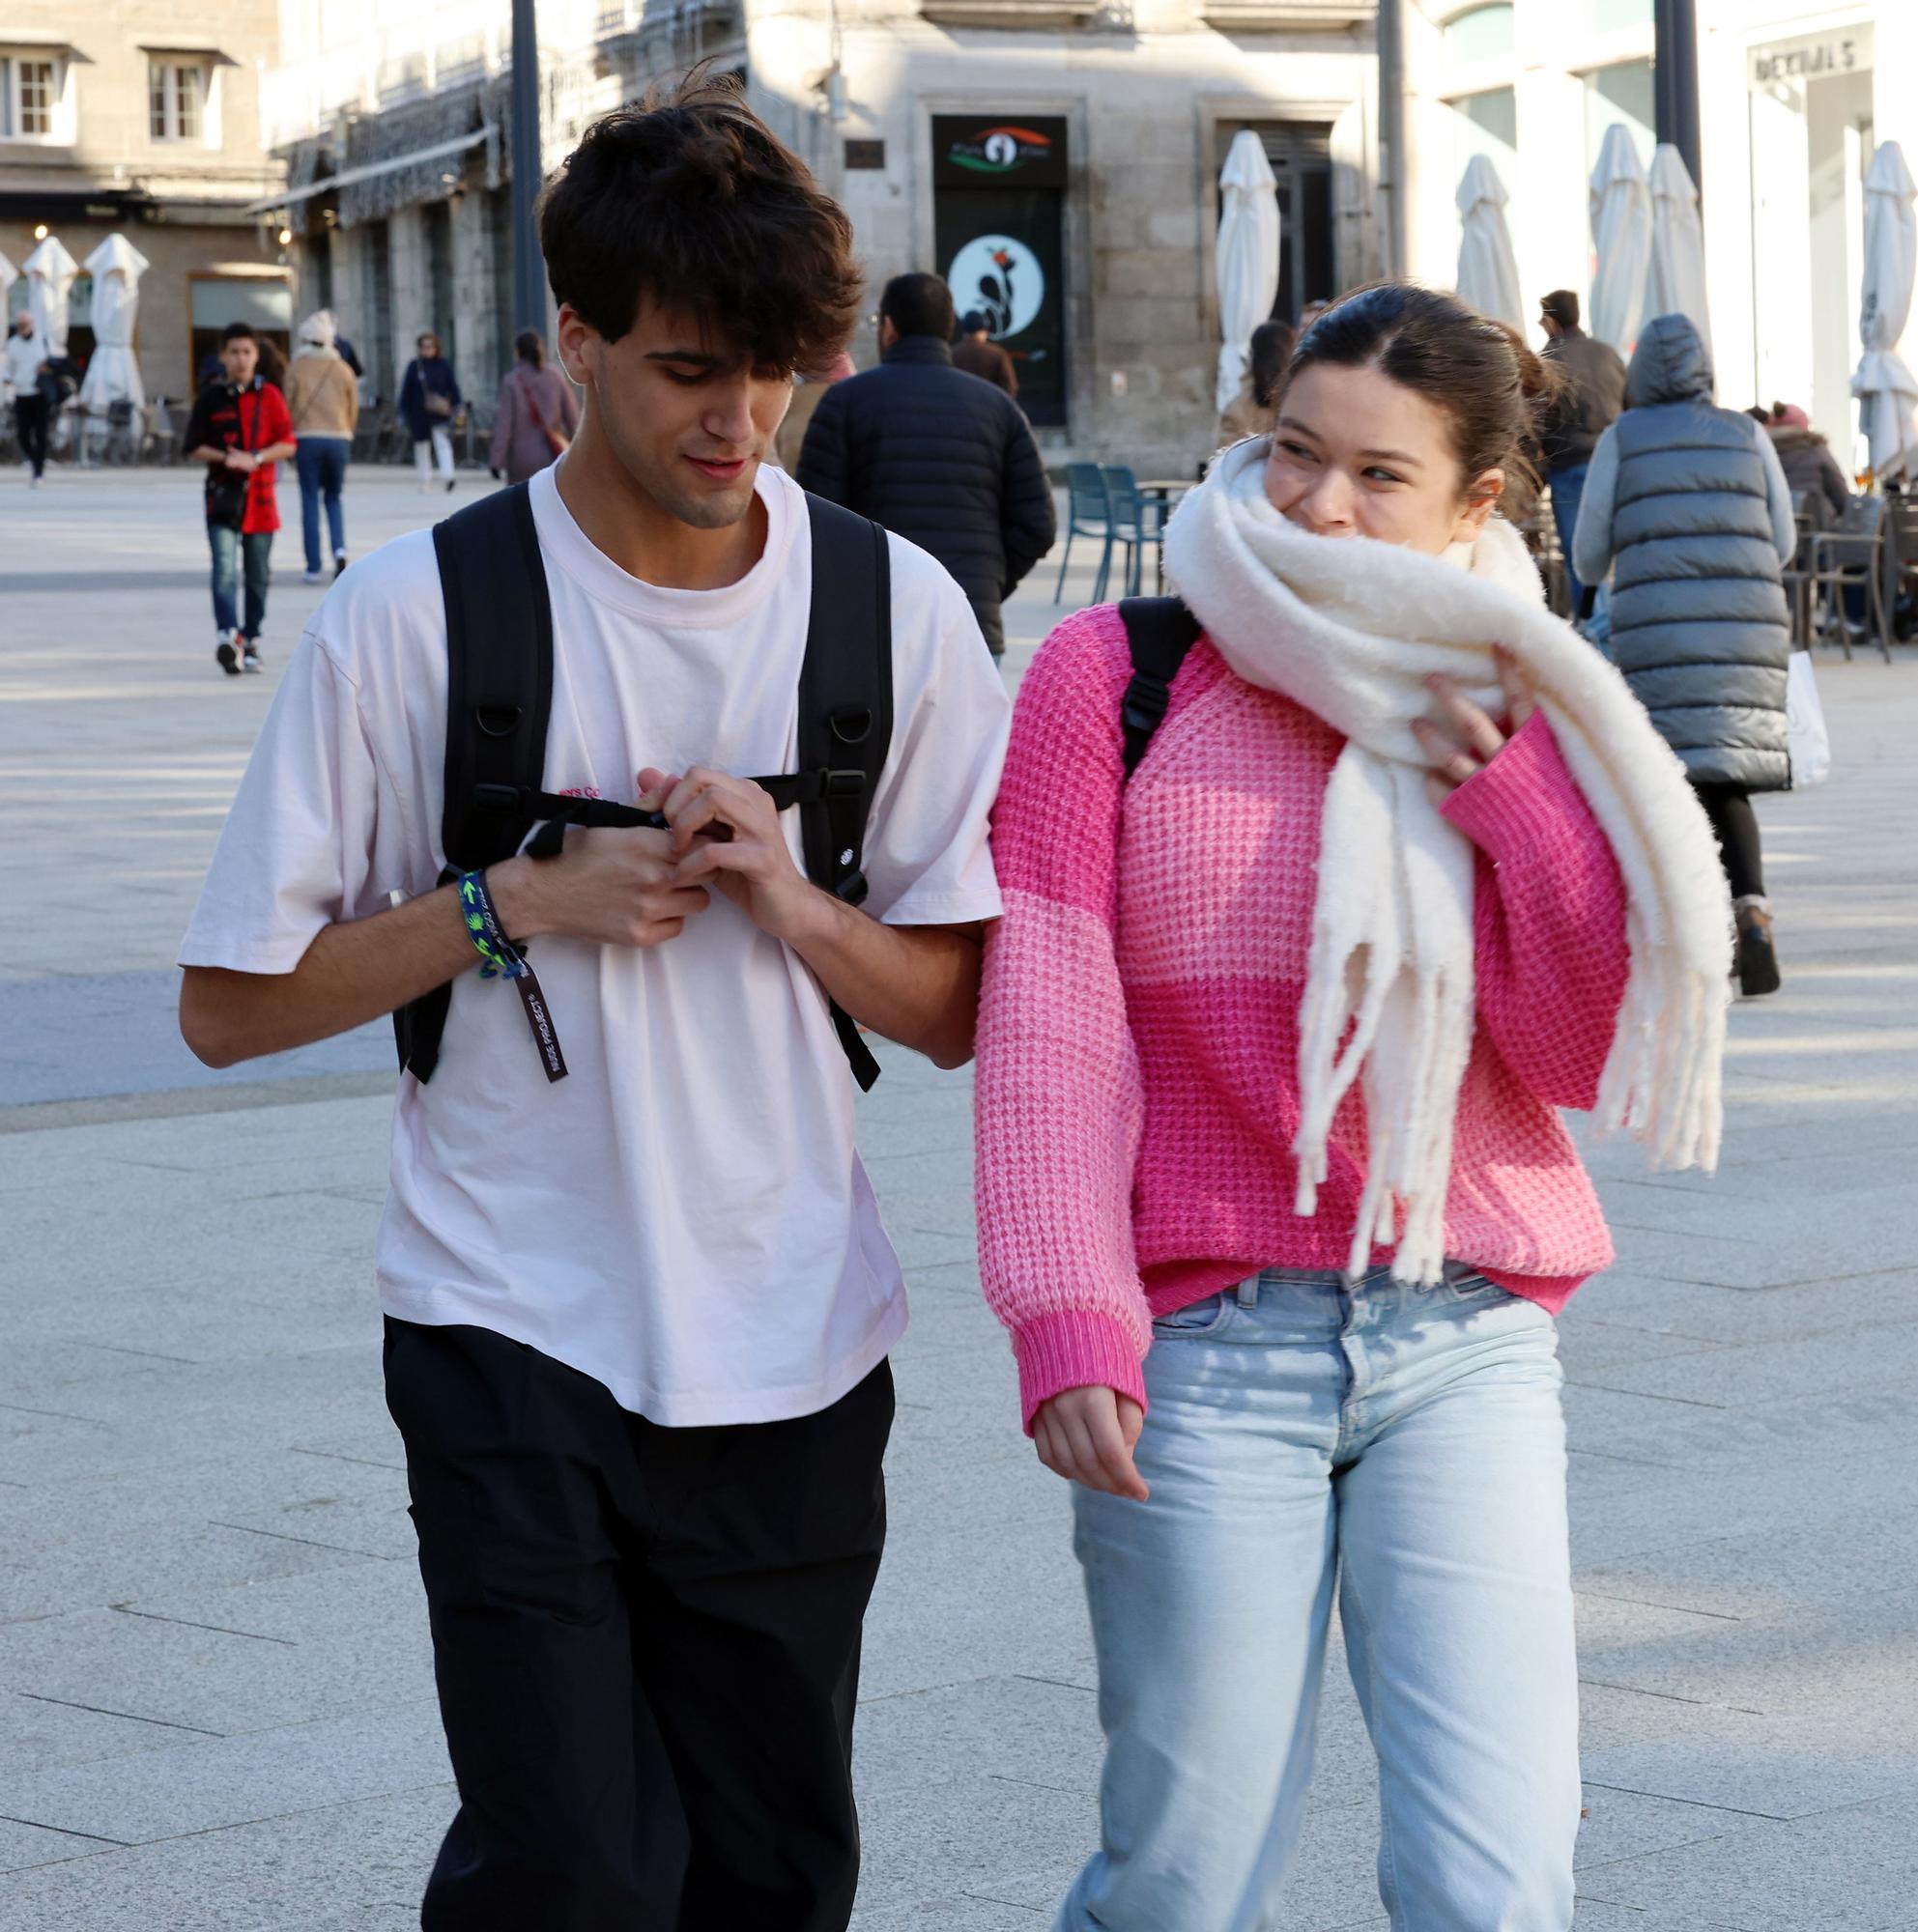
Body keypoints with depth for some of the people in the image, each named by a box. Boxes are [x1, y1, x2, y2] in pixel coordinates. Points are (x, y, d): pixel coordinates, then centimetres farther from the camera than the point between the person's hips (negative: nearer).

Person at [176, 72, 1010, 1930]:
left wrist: (788, 902, -13)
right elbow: (234, 1004, -1)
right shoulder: (414, 614, -6)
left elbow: (965, 1009, 6)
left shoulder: (895, 610, 1)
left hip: (794, 1346, 3)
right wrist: (517, 900, -13)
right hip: (514, 1337, -3)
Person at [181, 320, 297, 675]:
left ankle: (250, 639, 20)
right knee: (224, 570, -16)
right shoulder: (210, 397, 3)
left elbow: (288, 444, 1)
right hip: (222, 495, -2)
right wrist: (224, 458, -14)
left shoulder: (269, 396, 5)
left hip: (260, 497, 2)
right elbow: (193, 448, 3)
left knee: (258, 575, 8)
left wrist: (255, 458, -15)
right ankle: (227, 635, -29)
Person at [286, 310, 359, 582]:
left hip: (307, 438, -2)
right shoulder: (342, 369, 5)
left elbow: (288, 407, 2)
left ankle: (313, 567, -1)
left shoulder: (298, 368, -1)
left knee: (310, 501, 2)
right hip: (339, 438, 2)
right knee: (334, 498, 15)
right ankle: (339, 548, -9)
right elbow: (353, 408, 8)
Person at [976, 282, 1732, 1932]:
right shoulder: (1118, 678, 2)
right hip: (1206, 1343, -2)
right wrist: (1067, 1320, -13)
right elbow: (1047, 1018, -4)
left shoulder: (1516, 717, 10)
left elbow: (1587, 1052, 3)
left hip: (1467, 1346, 2)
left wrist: (1517, 798, -8)